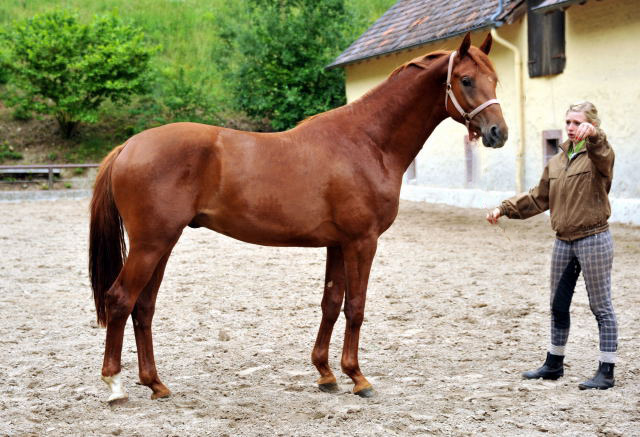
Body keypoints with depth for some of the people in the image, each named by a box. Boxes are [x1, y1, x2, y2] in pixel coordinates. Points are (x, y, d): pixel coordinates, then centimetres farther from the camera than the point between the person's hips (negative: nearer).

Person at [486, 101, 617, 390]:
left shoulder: (597, 157, -8)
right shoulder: (556, 162, 13)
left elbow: (603, 155, -34)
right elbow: (538, 198, 19)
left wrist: (593, 135, -55)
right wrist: (505, 209, 10)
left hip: (593, 239, -7)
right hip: (563, 241, 7)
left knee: (601, 307, -1)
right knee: (558, 306, 15)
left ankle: (606, 372, 6)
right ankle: (554, 365, 29)